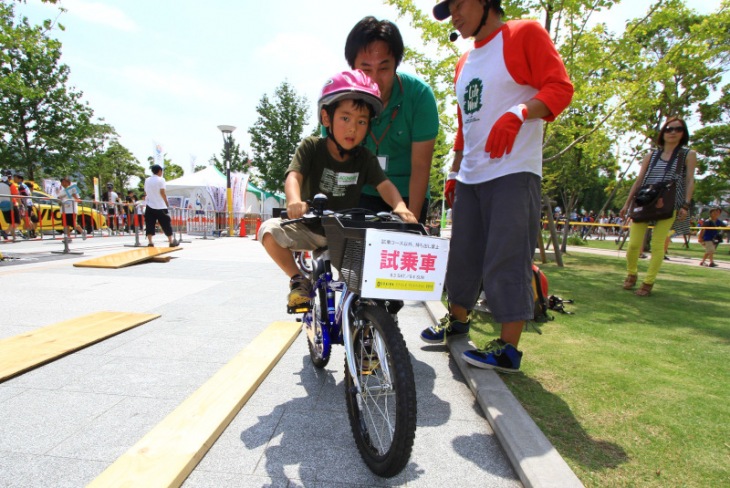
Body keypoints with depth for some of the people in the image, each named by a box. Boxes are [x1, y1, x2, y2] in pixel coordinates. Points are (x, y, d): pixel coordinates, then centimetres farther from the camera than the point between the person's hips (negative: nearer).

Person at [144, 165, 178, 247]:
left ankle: (150, 242, -3)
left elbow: (145, 193, 12)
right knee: (166, 223, 4)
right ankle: (171, 242, 8)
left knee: (150, 224, 4)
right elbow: (162, 193, -11)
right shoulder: (160, 180, -6)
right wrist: (167, 203, -2)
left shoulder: (147, 180, 9)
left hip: (150, 206, 4)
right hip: (160, 206, -4)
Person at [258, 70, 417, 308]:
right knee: (269, 230, -24)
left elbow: (385, 185, -14)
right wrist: (294, 201, -47)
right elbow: (294, 175, -24)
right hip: (311, 229, -1)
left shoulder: (365, 158, -3)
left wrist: (400, 206, -36)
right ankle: (298, 280, -3)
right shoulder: (311, 147, -10)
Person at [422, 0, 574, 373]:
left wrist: (518, 113, -25)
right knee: (463, 255, 10)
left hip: (513, 174, -7)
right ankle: (458, 318, 28)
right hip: (470, 177, 7)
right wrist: (454, 173, 20)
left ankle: (509, 349, 3)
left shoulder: (525, 34, 3)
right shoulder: (465, 63, 22)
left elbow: (560, 88, -7)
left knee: (506, 261, -8)